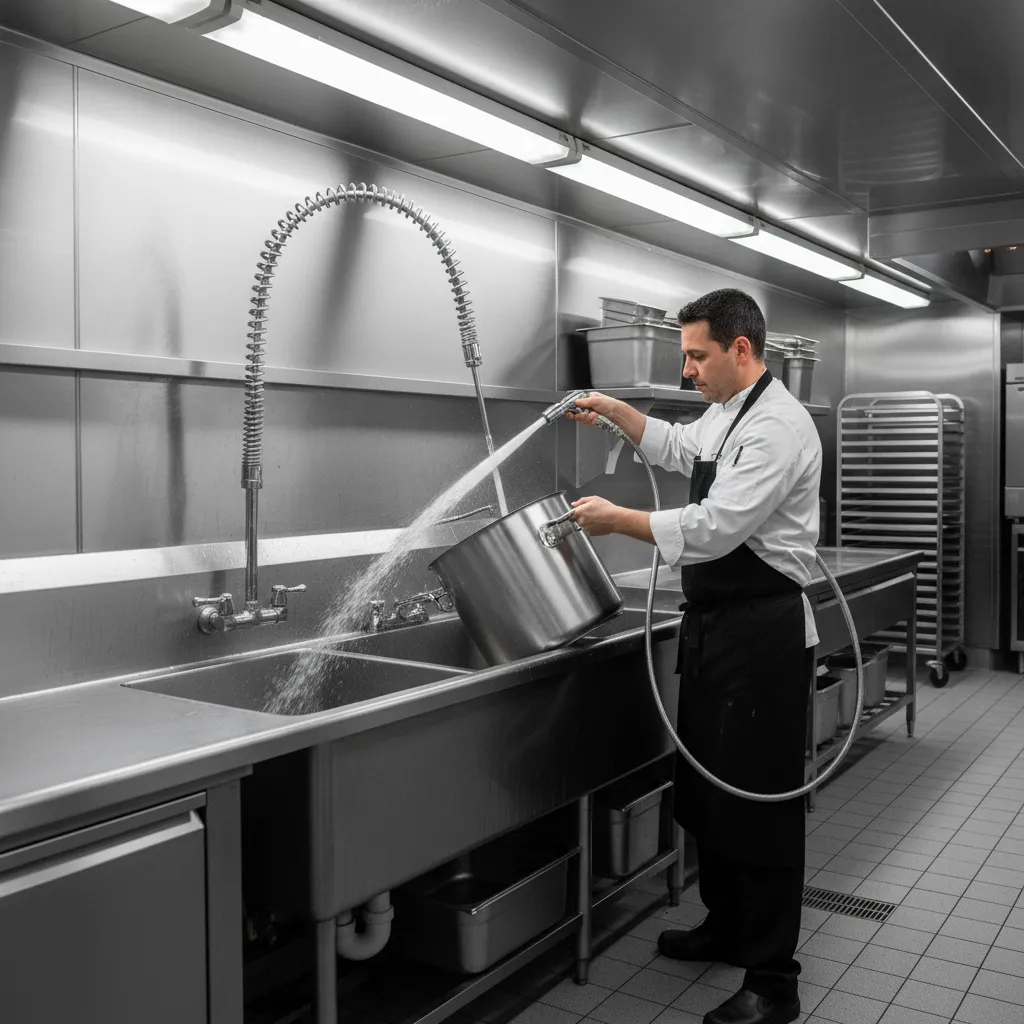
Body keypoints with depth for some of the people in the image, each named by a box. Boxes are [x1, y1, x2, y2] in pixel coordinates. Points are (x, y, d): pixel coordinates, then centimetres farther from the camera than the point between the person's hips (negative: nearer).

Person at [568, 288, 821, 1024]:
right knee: (705, 789, 18)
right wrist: (612, 409, 24)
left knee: (758, 800, -2)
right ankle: (726, 928, 36)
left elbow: (714, 529, -24)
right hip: (713, 625, 10)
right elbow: (679, 448, 34)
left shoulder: (777, 426, -18)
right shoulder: (727, 414, 13)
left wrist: (618, 519, -15)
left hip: (763, 634, -10)